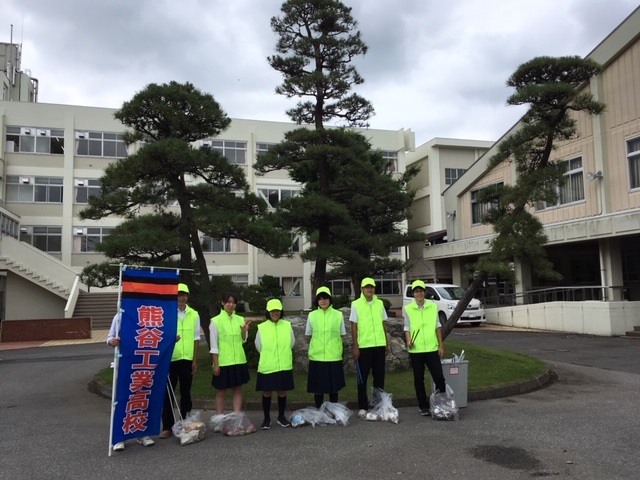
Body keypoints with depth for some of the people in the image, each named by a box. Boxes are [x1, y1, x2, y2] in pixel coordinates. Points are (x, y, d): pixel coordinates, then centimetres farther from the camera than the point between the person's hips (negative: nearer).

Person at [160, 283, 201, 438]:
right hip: (170, 359, -2)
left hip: (187, 360, 2)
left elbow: (196, 338, 7)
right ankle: (167, 427, 13)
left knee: (186, 393, 11)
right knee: (167, 393, 3)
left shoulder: (194, 314, 4)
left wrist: (195, 360, 4)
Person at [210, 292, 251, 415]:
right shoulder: (216, 321, -7)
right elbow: (214, 345, -6)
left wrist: (244, 331, -7)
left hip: (238, 360, 4)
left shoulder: (240, 320, 4)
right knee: (221, 391, 6)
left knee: (238, 389, 8)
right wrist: (216, 364, -9)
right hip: (223, 362, -4)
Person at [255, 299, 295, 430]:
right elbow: (259, 346, 3)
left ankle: (281, 417, 27)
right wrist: (269, 356, 9)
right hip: (267, 367, -1)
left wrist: (282, 354, 10)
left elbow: (291, 343, 7)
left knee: (282, 392, 11)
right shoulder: (262, 328, -5)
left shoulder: (287, 326, 0)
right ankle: (267, 418, 20)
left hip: (284, 366, 1)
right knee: (267, 393, 6)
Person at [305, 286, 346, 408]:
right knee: (318, 388, 7)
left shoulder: (338, 315, 1)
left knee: (334, 387, 9)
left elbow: (342, 335, 6)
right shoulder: (312, 315, 3)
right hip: (316, 357, 1)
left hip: (334, 357, 0)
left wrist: (339, 351, 1)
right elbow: (308, 335, 11)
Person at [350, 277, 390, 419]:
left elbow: (383, 324, 13)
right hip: (364, 346, -3)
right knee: (363, 378, 3)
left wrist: (387, 343, 12)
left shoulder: (379, 303, 8)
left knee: (379, 376, 9)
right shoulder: (356, 304, -2)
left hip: (379, 345, 3)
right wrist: (355, 346, -7)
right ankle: (363, 407, 10)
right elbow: (354, 327, -3)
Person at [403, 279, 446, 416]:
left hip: (432, 348, 1)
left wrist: (441, 345, 6)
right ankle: (423, 406, 20)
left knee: (439, 378, -1)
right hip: (415, 350, -1)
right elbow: (406, 327, 2)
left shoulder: (433, 306, 5)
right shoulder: (407, 309, 0)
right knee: (419, 380, 8)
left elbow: (437, 326, 9)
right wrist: (408, 340, -16)